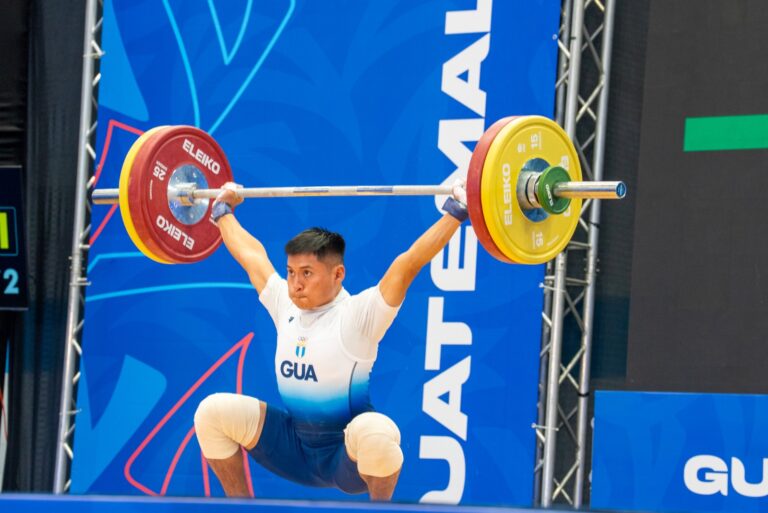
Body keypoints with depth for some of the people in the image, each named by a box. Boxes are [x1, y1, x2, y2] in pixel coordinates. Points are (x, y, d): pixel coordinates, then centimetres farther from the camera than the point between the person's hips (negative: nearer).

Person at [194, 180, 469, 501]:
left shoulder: (358, 315, -13)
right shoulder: (284, 306, 3)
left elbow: (409, 262, -21)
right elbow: (251, 254, 18)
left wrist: (457, 211, -25)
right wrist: (223, 210, 30)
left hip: (349, 458, -6)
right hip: (295, 448, 6)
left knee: (374, 431, -40)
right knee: (213, 411, -10)